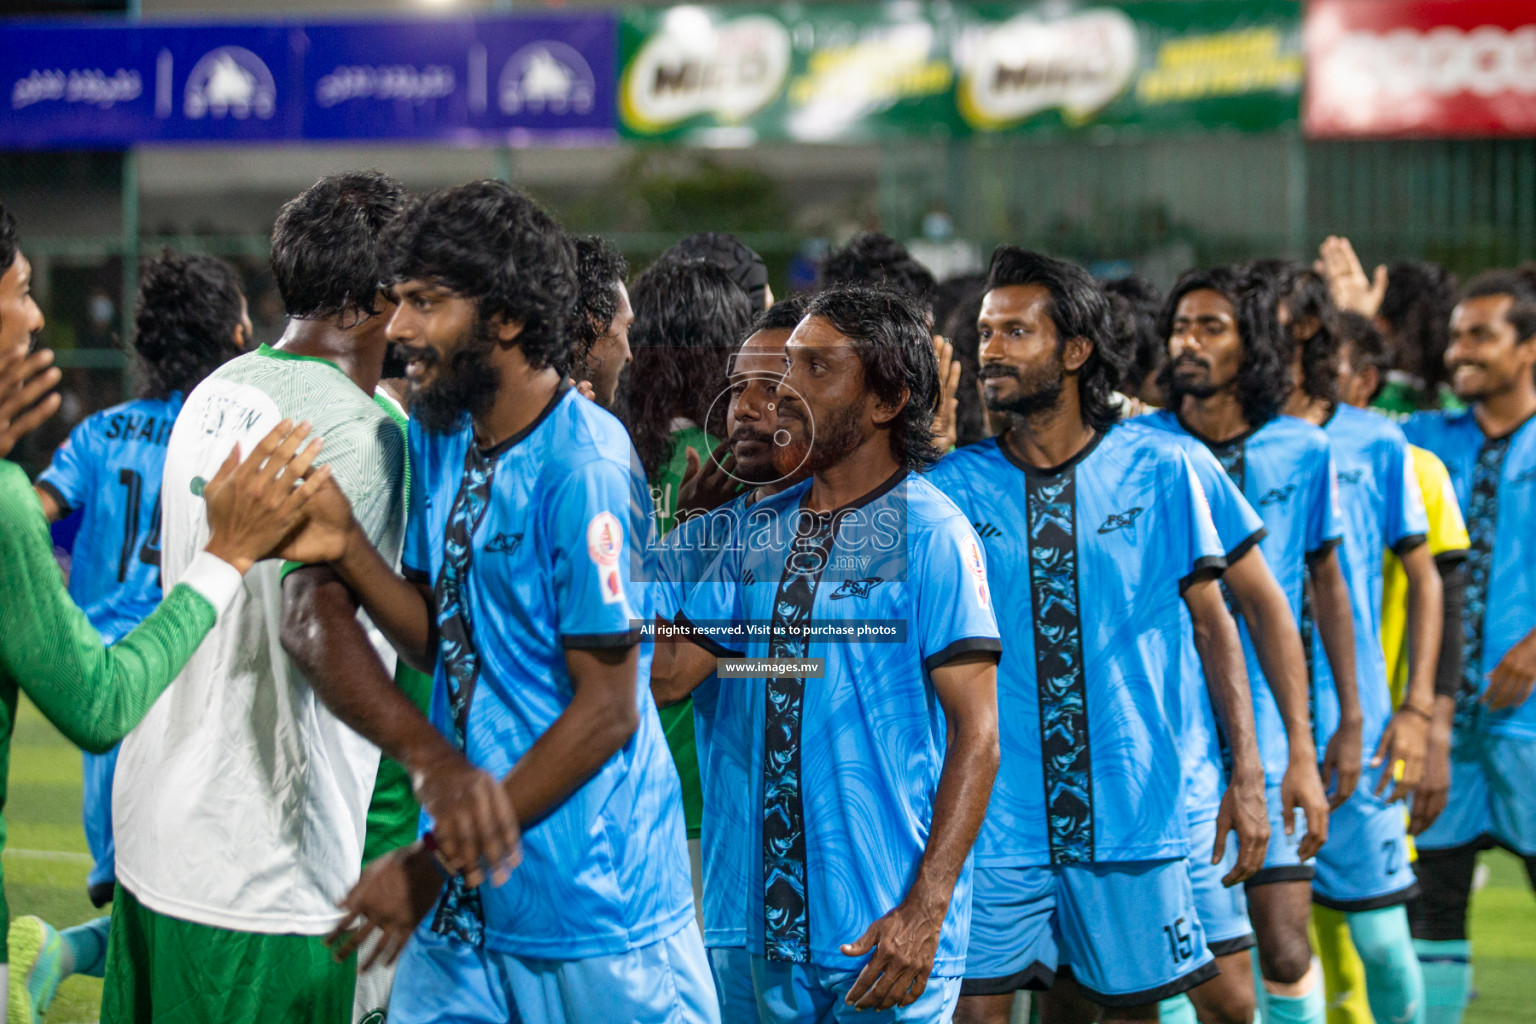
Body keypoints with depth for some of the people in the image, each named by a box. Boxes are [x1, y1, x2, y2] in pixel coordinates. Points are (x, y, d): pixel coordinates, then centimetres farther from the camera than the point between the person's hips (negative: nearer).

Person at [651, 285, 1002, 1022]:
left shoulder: (930, 533, -9)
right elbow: (667, 674, 10)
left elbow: (976, 734, -13)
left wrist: (925, 911, -21)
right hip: (777, 917, 6)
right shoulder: (762, 531, 10)